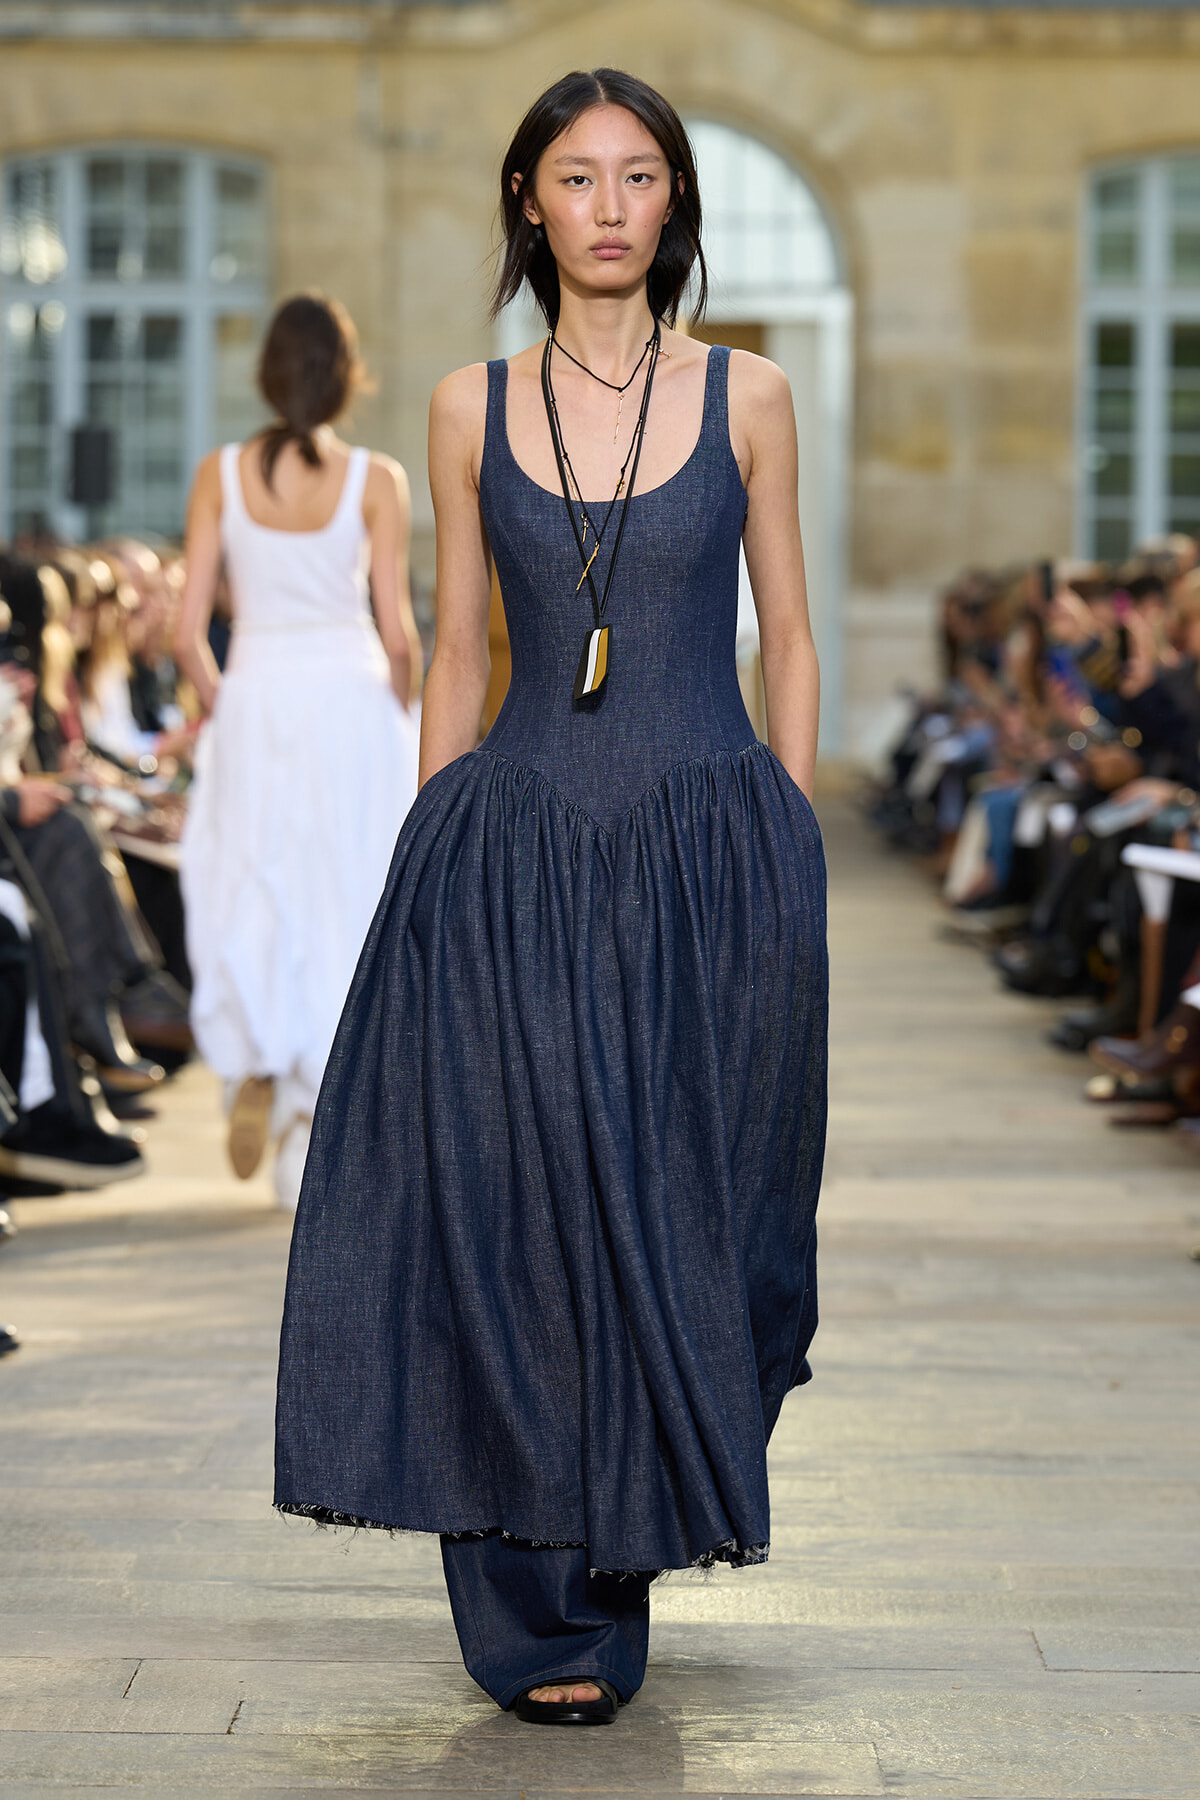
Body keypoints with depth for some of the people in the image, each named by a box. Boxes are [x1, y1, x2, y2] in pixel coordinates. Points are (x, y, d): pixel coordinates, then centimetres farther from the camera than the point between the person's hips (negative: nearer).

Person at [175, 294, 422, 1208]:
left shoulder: (221, 473, -1)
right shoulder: (375, 480, -5)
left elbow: (188, 634, -3)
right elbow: (397, 632, -7)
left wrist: (224, 708, 14)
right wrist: (405, 724, 10)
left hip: (254, 699, 1)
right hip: (351, 700, -1)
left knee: (254, 902, 16)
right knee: (342, 913, 7)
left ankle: (253, 1066, -5)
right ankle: (313, 1139, 8)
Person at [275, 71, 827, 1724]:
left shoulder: (745, 398, 4)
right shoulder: (474, 412, 7)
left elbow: (788, 639, 6)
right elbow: (457, 657, 9)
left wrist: (792, 866, 1)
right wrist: (432, 870, 4)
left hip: (708, 852, 0)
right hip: (516, 855, 1)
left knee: (679, 1212, 3)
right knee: (513, 1211, -3)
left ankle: (640, 1518, 29)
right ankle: (552, 1617, 9)